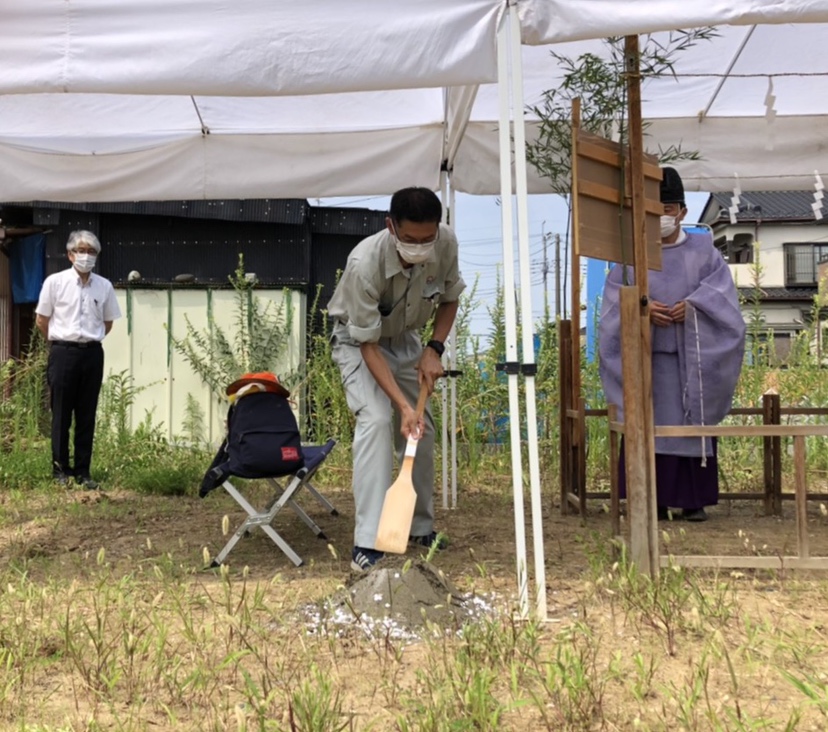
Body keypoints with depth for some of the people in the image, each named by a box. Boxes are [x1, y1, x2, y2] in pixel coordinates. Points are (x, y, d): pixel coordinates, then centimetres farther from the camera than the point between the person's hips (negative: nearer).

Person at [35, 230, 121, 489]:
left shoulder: (104, 286, 3)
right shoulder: (55, 282, -4)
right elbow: (42, 320, 4)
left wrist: (89, 340, 12)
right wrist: (61, 343, 10)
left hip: (92, 353, 2)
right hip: (63, 352, -2)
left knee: (87, 416, 7)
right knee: (61, 415, 4)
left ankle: (83, 471, 14)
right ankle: (60, 471, 13)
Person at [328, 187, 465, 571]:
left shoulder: (446, 244, -24)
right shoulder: (365, 262, -38)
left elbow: (449, 299, -3)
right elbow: (368, 344, -32)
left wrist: (434, 349, -17)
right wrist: (403, 405, -38)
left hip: (405, 340, 5)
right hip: (357, 340, -5)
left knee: (423, 429, 5)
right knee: (375, 420, -25)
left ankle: (422, 526, 25)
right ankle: (367, 543, -23)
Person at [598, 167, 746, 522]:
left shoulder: (703, 250, 9)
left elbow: (721, 296, -1)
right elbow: (615, 300, 0)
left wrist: (692, 306, -18)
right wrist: (642, 308, -19)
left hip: (692, 357, 0)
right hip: (648, 354, 0)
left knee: (693, 423, 0)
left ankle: (694, 500, 7)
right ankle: (654, 501, 1)